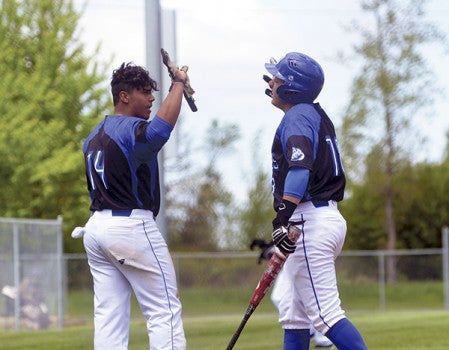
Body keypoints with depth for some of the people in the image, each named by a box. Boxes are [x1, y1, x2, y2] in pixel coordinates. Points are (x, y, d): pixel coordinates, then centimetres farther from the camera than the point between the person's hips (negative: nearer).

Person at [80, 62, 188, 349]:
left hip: (96, 227, 9)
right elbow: (161, 127, -33)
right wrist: (179, 83, -22)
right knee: (165, 311, -4)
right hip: (132, 226, -9)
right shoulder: (132, 129, -13)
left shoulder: (94, 137, 17)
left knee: (108, 315, 5)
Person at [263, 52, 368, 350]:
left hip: (311, 221, -10)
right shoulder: (318, 116, 19)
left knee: (325, 313, -12)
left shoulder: (297, 116, -10)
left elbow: (300, 167, -26)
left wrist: (283, 217, -34)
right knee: (293, 313, 14)